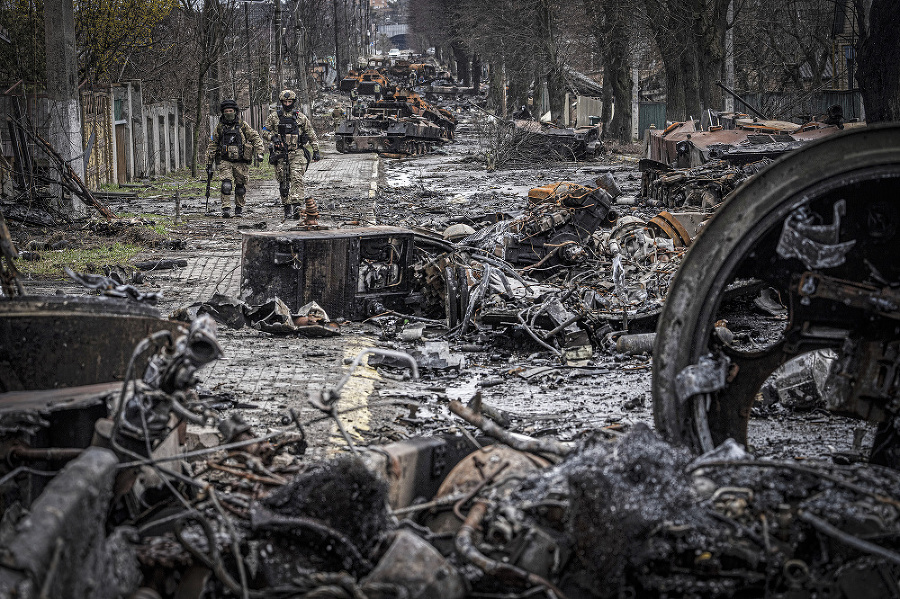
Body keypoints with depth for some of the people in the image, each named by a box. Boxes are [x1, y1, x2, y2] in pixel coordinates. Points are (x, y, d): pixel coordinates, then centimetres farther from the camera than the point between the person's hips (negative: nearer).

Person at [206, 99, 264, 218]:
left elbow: (256, 138, 5)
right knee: (226, 185, -16)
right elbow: (212, 144, 15)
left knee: (240, 186, 6)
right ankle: (226, 209, -19)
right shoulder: (220, 127, 7)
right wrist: (209, 160, 12)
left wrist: (259, 152, -6)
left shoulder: (242, 125, 2)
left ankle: (239, 208, 23)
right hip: (225, 161, 0)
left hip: (241, 162, 0)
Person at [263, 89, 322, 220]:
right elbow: (265, 131, 9)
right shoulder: (274, 116, 7)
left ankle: (297, 205, -26)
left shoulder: (301, 117, 6)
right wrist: (273, 138, -11)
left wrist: (316, 151, 6)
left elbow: (312, 134, 11)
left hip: (297, 154, -2)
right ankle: (287, 207, 14)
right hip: (280, 154, 2)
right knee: (283, 183, 4)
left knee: (297, 179, -17)